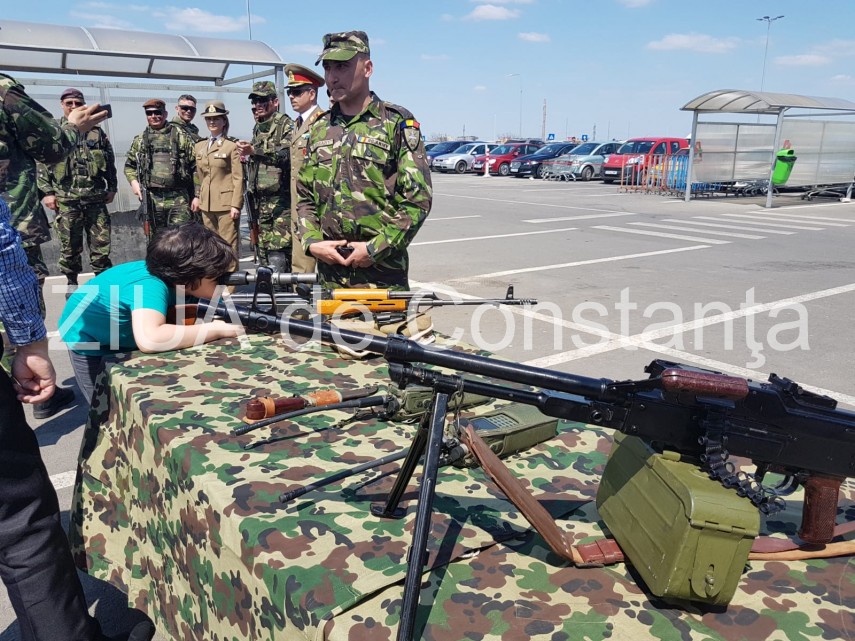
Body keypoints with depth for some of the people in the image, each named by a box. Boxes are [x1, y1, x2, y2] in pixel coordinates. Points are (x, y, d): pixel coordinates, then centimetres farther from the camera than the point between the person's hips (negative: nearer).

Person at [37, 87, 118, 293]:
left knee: (101, 243, 2)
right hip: (66, 199, -1)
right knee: (69, 245, 5)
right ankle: (71, 282, 18)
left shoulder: (96, 132, 11)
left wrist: (112, 188, 9)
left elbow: (110, 162, 15)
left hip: (96, 198, 1)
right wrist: (46, 192, -5)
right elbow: (41, 164, 2)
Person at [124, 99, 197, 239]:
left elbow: (196, 166, 2)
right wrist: (133, 182, 2)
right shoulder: (140, 139, 13)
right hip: (152, 199, 3)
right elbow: (129, 165, 23)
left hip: (178, 198, -3)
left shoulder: (180, 135, 4)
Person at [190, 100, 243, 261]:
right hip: (206, 204, 6)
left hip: (226, 203, -6)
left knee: (228, 245, -5)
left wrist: (236, 205, -14)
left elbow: (238, 178, -8)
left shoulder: (231, 146, -5)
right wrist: (198, 196, 14)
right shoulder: (200, 146, 14)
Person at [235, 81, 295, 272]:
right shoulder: (257, 129, 19)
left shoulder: (286, 125, -6)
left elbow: (287, 154, -24)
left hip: (282, 201, -8)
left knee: (278, 257, -15)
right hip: (262, 201, 8)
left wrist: (254, 151, -31)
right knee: (264, 254, 10)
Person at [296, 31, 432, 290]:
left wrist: (375, 248, -14)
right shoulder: (319, 128, 13)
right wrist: (312, 242, 0)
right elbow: (304, 197, 17)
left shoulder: (397, 123, -3)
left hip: (382, 271, -4)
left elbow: (418, 200, -8)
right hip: (330, 267, 5)